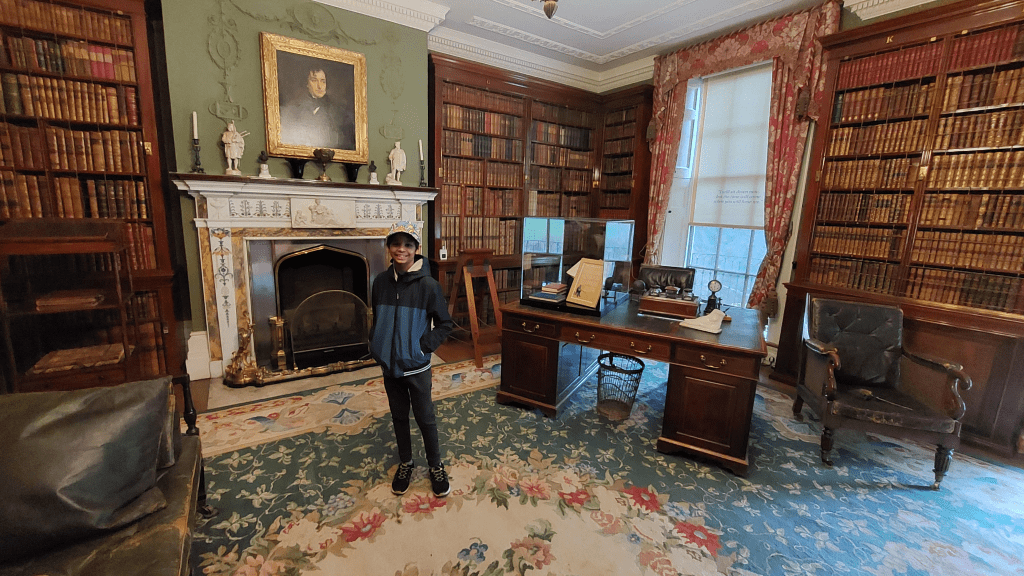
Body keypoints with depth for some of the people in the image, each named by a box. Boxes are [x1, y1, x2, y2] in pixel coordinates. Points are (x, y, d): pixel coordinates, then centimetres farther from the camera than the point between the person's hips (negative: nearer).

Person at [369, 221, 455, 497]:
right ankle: (405, 464, 40)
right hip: (389, 364, 4)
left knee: (425, 418, 9)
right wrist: (377, 347, 4)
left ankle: (436, 467, 30)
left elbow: (445, 324, -9)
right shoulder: (381, 281, -1)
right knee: (399, 416, 19)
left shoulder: (427, 284, -15)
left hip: (416, 366, -4)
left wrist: (423, 347, -15)